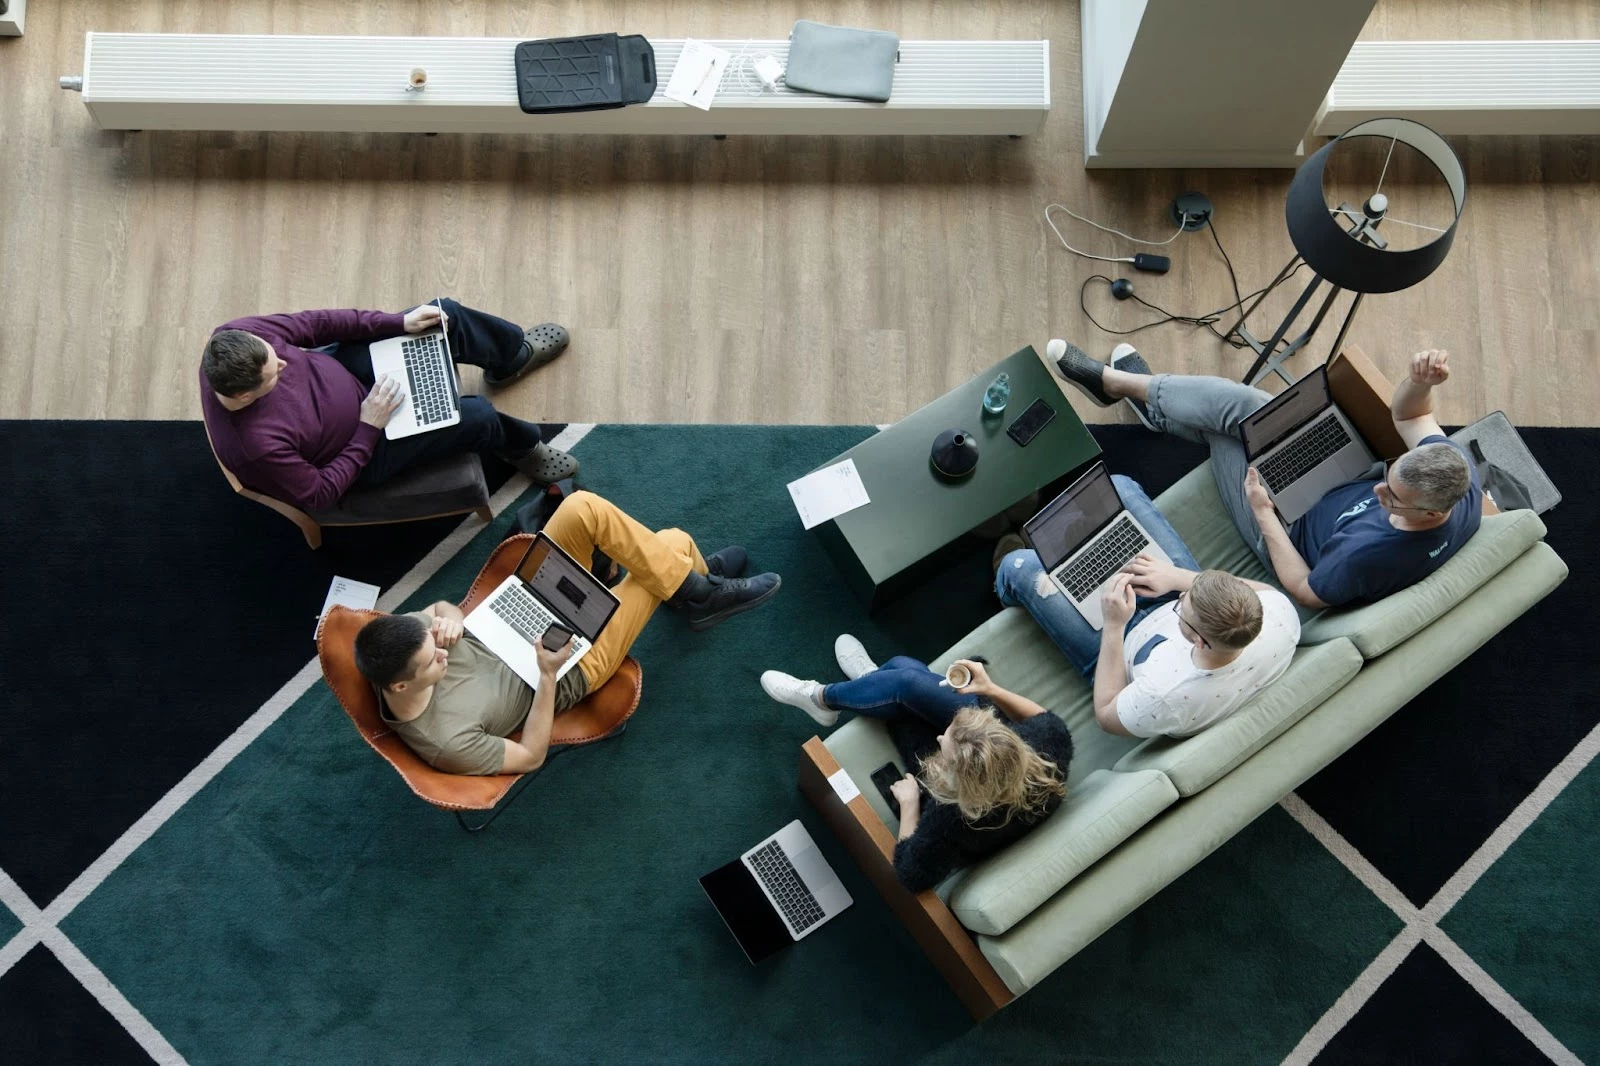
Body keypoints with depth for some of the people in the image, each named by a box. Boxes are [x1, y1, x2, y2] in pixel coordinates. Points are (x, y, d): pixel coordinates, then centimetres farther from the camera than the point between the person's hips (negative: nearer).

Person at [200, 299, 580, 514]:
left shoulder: (236, 339, -28)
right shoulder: (258, 447, -42)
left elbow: (310, 323, -12)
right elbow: (319, 496, -25)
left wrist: (398, 322, -16)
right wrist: (369, 427, -25)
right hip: (356, 453, -5)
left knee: (445, 315, -1)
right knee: (478, 416, -9)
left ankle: (514, 354, 34)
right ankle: (520, 445, 31)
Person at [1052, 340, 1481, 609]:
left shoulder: (1370, 553, -44)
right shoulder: (1458, 469, -27)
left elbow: (1306, 593, -24)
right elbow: (1407, 414, -9)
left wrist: (1263, 513, -22)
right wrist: (1421, 382, -32)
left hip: (1292, 523, -6)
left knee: (1228, 406, -8)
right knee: (1236, 404, 4)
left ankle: (1111, 380, 16)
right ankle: (1155, 402, 36)